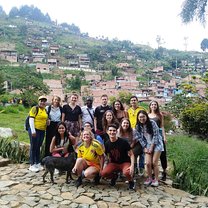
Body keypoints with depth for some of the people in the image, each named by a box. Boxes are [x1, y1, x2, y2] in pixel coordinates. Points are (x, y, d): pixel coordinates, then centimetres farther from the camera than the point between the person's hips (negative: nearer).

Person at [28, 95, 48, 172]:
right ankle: (32, 165, 6)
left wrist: (48, 121, 4)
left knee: (38, 147, 14)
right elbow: (31, 119, -13)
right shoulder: (35, 108, -8)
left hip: (42, 131, 7)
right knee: (33, 147, -1)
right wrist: (33, 131, -18)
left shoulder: (45, 110, 14)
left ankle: (38, 163, 23)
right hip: (35, 130, -7)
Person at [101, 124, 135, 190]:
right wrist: (110, 167, 2)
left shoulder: (123, 142, -14)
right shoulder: (107, 144, -2)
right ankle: (114, 176, 12)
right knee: (103, 173, -24)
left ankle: (131, 181, 0)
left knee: (127, 172, -38)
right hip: (114, 163, 4)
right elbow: (109, 156, 10)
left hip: (125, 162, -3)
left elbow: (131, 155, -12)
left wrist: (132, 166, -25)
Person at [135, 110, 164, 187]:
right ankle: (149, 178, 17)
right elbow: (140, 138, 2)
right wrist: (145, 148, -5)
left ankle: (156, 179, 11)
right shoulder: (138, 126, -2)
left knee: (154, 163, -7)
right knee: (148, 163, -5)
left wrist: (152, 147, -13)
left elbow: (155, 135, -13)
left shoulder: (152, 123, -15)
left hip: (156, 144, -3)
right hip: (147, 145, 3)